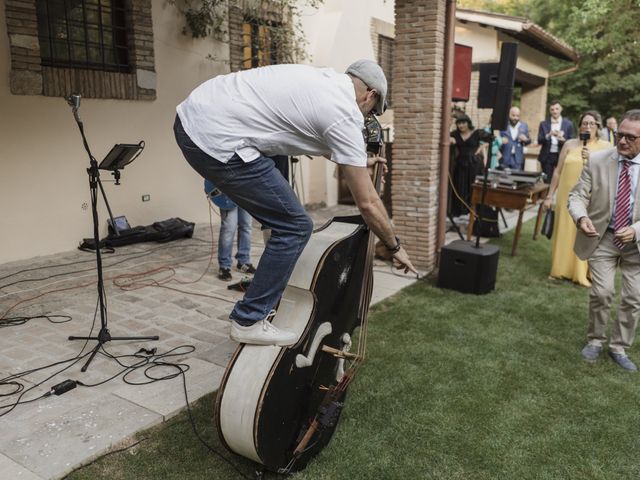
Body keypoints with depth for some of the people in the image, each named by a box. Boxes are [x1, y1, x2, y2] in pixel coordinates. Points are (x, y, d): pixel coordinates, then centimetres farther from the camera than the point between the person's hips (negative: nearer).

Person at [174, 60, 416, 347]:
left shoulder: (322, 78, 20)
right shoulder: (345, 116, -6)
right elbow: (367, 203, -3)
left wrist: (361, 161, 51)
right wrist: (395, 247, 13)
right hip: (216, 140, -10)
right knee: (295, 227, -1)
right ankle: (249, 321, 11)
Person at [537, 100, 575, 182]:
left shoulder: (568, 124, 5)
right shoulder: (543, 124, 7)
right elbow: (539, 140, 0)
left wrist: (562, 139, -17)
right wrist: (549, 135, -18)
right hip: (547, 156, 1)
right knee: (547, 181, 3)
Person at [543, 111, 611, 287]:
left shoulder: (605, 146, 0)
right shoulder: (570, 144, 6)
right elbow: (558, 171, 7)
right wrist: (549, 196, 6)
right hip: (567, 198, 2)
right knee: (564, 233, 8)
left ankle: (583, 273, 13)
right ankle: (561, 270, 20)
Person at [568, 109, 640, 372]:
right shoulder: (597, 160, -7)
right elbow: (578, 195, -7)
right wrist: (582, 217, -28)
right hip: (602, 237, -1)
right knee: (602, 292, -7)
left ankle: (619, 347, 26)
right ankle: (595, 340, 18)